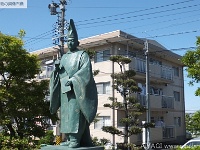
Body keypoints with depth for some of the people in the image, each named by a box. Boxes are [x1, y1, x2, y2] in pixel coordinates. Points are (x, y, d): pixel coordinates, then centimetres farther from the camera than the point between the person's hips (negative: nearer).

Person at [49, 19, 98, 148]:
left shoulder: (83, 55, 3)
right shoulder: (64, 57, 21)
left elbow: (86, 70, -12)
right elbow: (59, 74, 19)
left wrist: (73, 79, -21)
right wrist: (57, 68, -3)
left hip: (77, 89, -6)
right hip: (65, 89, 6)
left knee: (75, 113, -13)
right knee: (66, 114, 4)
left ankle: (75, 139, -14)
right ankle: (70, 139, 9)